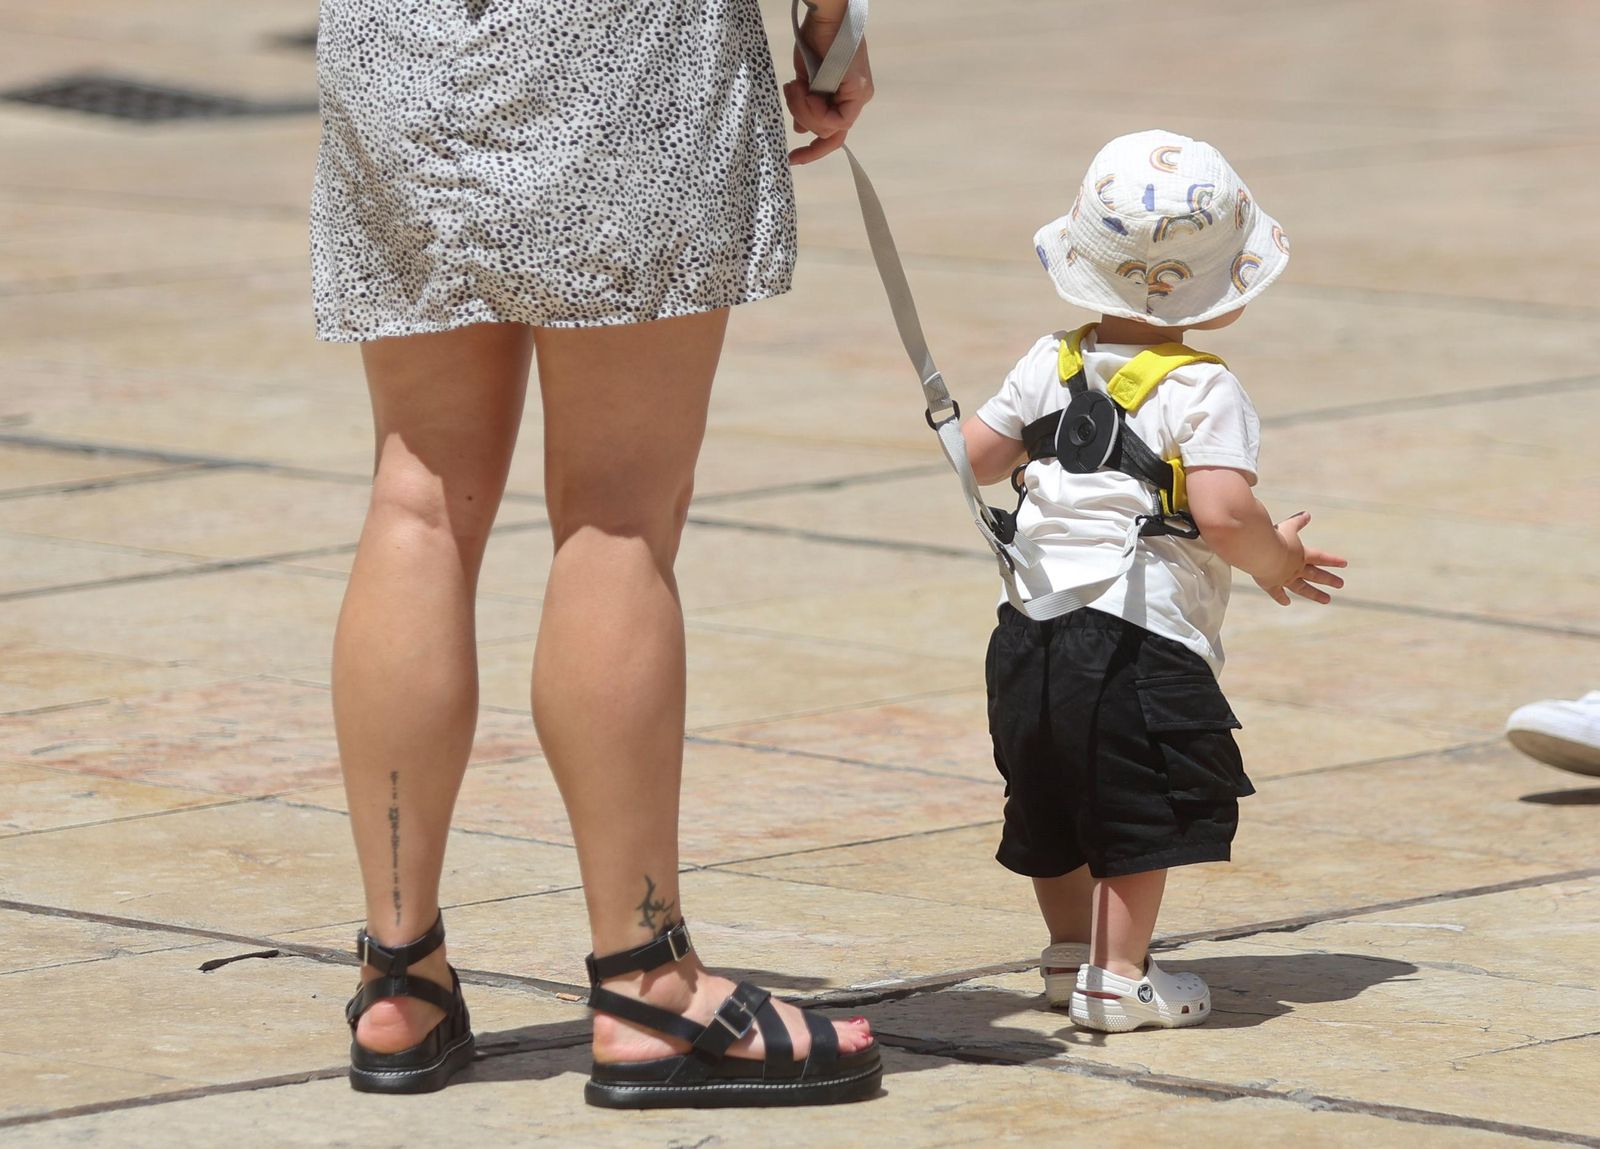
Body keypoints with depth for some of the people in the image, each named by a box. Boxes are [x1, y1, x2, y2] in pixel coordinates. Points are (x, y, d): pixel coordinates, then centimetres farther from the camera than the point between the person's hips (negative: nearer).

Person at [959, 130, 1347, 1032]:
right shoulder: (1203, 391, -11)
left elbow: (974, 454, 11)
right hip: (1141, 636, -7)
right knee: (1141, 810, 0)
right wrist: (1280, 562, -3)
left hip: (1031, 628, 7)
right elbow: (1224, 514, -21)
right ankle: (1119, 976, 0)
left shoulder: (1051, 365, 7)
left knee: (1053, 802, 19)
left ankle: (1072, 949, 32)